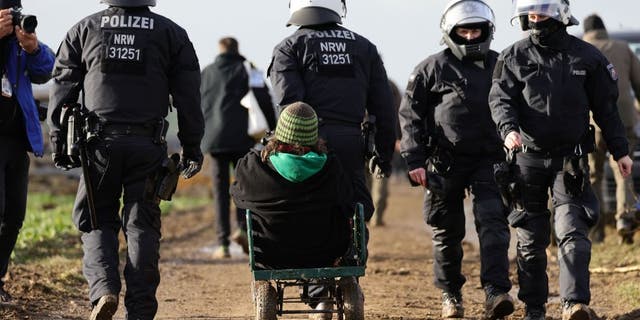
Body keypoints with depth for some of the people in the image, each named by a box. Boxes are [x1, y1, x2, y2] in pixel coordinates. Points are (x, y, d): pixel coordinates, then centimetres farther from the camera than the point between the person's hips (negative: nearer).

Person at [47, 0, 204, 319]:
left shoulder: (84, 29, 5)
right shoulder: (171, 33, 4)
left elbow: (63, 87, 6)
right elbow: (188, 95, 5)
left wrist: (58, 139, 11)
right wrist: (191, 146, 12)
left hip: (100, 141, 0)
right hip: (148, 145, 0)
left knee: (97, 221, 12)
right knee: (142, 226, 6)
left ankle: (103, 289, -10)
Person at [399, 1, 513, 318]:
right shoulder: (431, 69, 1)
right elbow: (410, 114, 1)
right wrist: (414, 160, -6)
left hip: (488, 160, 1)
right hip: (446, 163, -1)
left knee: (492, 221, -14)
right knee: (447, 232, 7)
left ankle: (495, 293, -20)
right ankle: (450, 293, 23)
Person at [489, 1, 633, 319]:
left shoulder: (586, 56, 2)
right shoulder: (513, 57, 3)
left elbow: (605, 106, 9)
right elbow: (500, 98, -6)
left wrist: (620, 150, 10)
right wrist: (509, 128, -26)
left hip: (571, 159, -1)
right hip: (529, 158, 1)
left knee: (571, 231, -14)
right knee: (530, 239, 6)